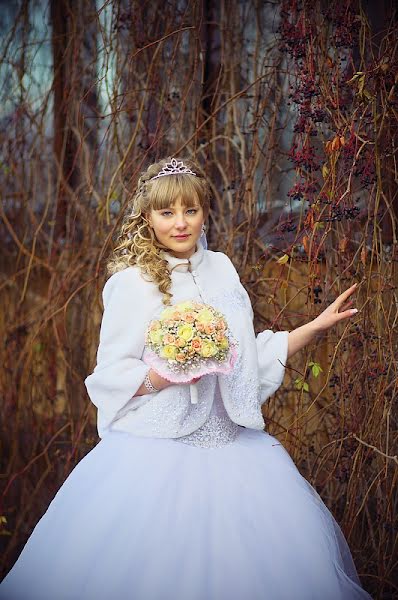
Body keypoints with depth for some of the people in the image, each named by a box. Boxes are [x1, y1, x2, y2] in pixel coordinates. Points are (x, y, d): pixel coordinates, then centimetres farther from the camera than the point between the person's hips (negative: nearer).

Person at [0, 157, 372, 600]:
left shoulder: (221, 270, 10)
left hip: (233, 445, 5)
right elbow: (110, 376, -6)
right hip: (158, 452, -5)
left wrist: (317, 326, 15)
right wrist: (165, 375, -23)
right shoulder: (132, 284, -6)